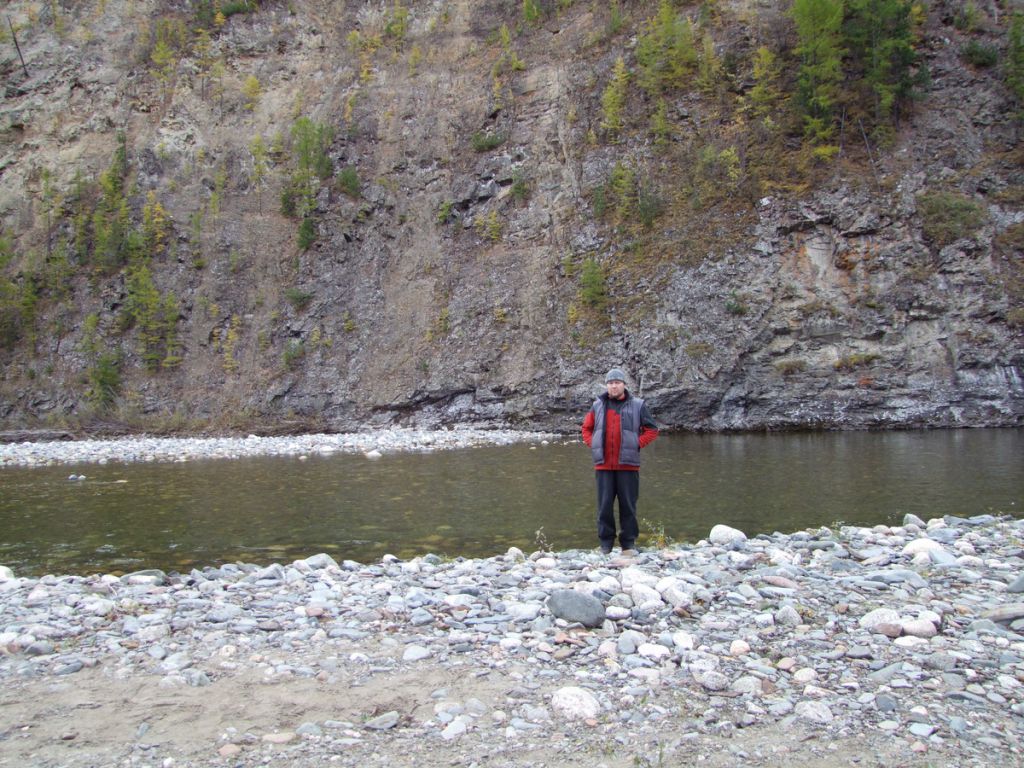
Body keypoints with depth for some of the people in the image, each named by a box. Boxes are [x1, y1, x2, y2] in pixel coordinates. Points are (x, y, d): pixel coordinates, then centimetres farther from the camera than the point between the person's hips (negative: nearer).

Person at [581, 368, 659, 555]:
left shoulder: (637, 405, 3)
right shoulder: (598, 405, 9)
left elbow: (651, 430, 5)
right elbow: (586, 429, 19)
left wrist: (637, 444, -5)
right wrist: (593, 445, 5)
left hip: (628, 464, -2)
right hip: (603, 465, 2)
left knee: (628, 505, 3)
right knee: (604, 505, 4)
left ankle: (629, 544, 12)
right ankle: (605, 545, 12)